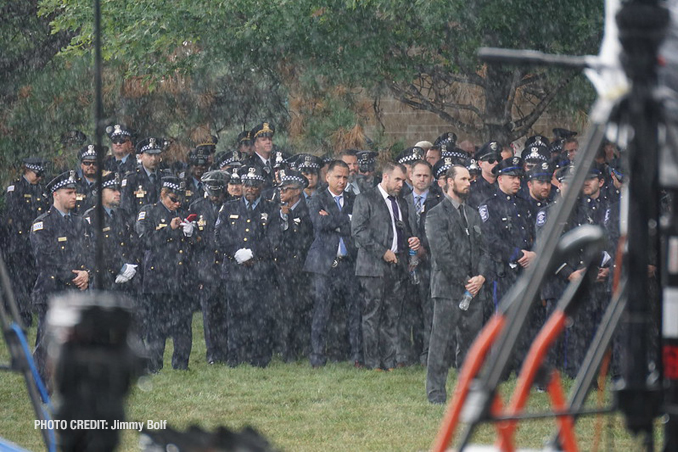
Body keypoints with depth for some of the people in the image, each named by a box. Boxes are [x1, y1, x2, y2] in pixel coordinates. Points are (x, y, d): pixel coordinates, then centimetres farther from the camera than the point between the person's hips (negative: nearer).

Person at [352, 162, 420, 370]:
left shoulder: (401, 203, 22)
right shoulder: (365, 200, 0)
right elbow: (358, 230, -10)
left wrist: (412, 240, 6)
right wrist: (382, 251, -14)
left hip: (397, 267, 6)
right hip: (374, 267, -6)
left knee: (392, 317, 4)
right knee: (372, 316, -5)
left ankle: (390, 362, 6)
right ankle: (373, 363, -3)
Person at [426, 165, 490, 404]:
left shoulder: (473, 215, 19)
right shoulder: (437, 214, -4)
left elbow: (483, 249, 16)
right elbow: (443, 253, -12)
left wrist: (481, 277, -3)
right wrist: (465, 281, -13)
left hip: (473, 289, 6)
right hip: (448, 289, -6)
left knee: (471, 342, 7)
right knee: (441, 342, -5)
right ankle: (436, 393, -2)